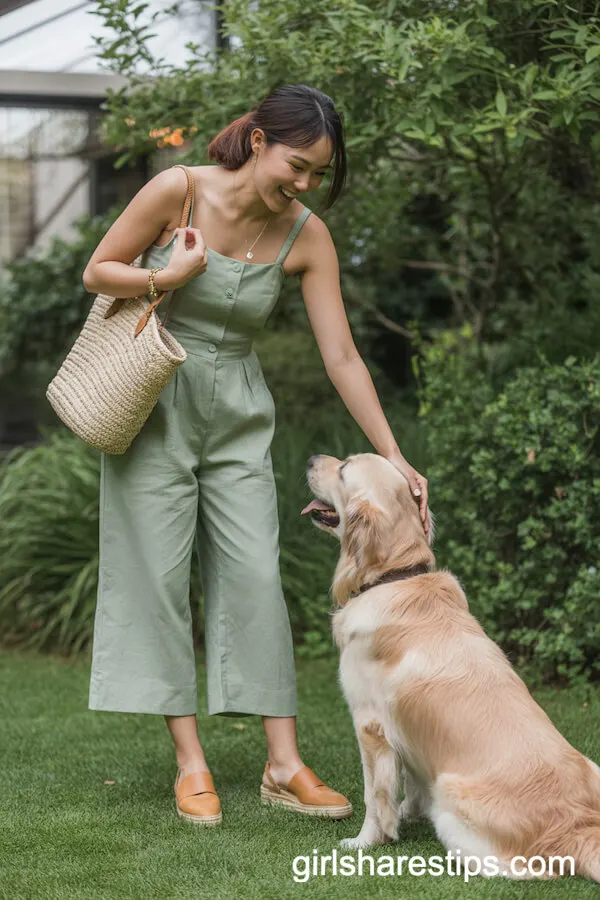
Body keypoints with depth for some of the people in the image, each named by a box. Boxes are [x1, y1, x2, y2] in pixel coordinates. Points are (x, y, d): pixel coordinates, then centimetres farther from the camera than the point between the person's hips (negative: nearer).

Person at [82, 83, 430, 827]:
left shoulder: (306, 236, -8)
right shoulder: (177, 191, -15)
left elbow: (341, 357, -8)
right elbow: (97, 272, -5)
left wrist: (393, 459, -12)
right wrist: (168, 277, -23)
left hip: (237, 414, 2)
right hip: (155, 403, -2)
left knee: (255, 576, -4)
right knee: (159, 574, -4)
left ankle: (283, 765, -1)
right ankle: (190, 763, 1)